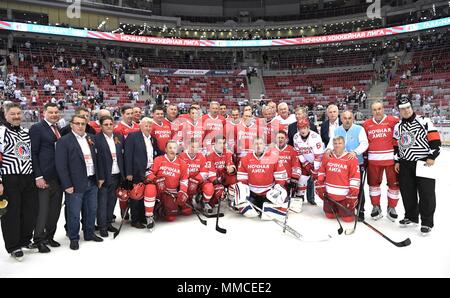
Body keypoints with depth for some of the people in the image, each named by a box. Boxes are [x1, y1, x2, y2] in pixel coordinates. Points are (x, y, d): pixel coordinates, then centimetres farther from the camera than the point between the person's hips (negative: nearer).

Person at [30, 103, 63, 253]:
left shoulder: (59, 129, 14)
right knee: (43, 209, 0)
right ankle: (39, 239, 15)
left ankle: (49, 236, 26)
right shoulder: (37, 128, -4)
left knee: (55, 209, 12)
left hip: (59, 176, 6)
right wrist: (38, 176, -15)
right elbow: (33, 153, -9)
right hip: (44, 177, -6)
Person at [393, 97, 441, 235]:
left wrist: (432, 157, -12)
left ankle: (427, 222, 8)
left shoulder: (424, 122, -6)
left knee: (426, 193, -2)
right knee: (407, 193, 10)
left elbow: (435, 140, -9)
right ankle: (411, 217, 25)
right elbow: (396, 146, 16)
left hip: (424, 163, -5)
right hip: (405, 164, 5)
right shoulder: (398, 127, 10)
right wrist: (397, 161, 12)